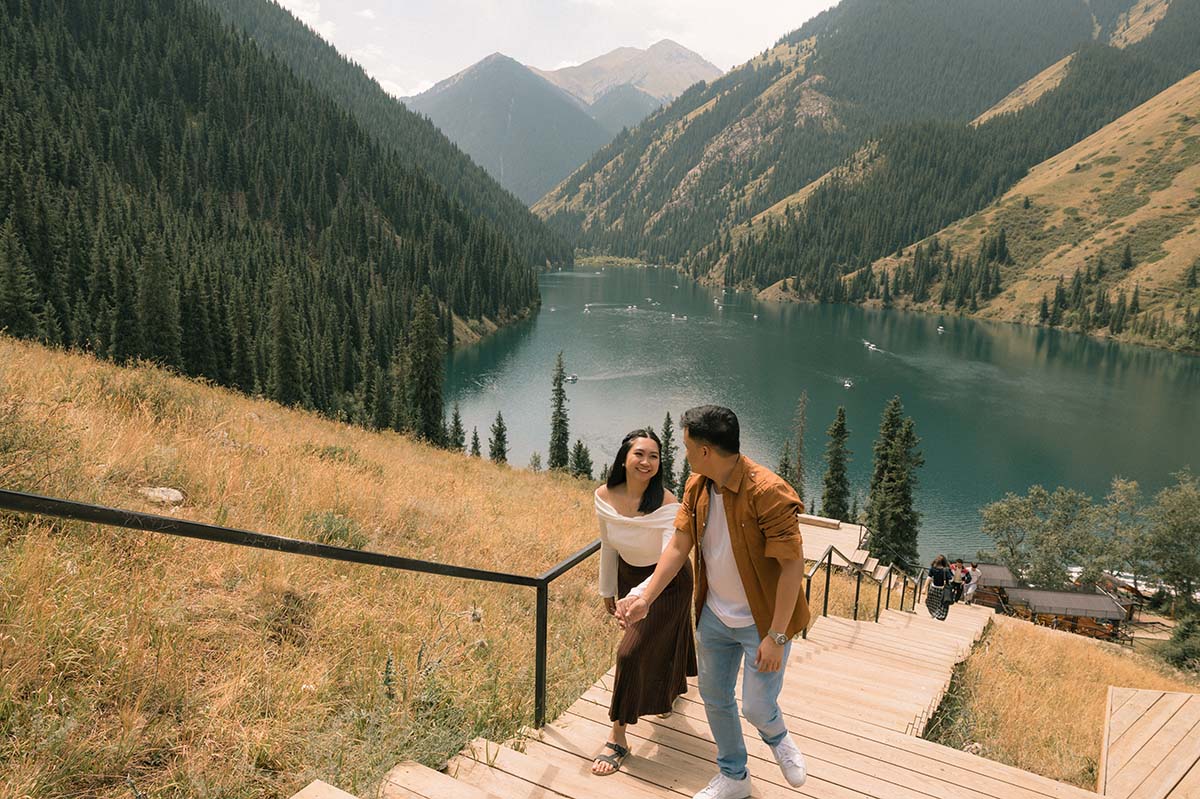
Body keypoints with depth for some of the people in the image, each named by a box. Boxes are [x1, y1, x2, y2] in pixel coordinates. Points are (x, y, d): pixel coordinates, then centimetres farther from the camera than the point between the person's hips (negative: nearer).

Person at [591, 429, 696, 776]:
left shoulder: (667, 505, -32)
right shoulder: (604, 497, -18)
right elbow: (608, 546, -3)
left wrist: (637, 596, -50)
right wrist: (608, 590, 7)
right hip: (629, 575, 5)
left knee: (631, 653, -7)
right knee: (654, 643, 24)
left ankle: (618, 737, 11)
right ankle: (665, 695, 58)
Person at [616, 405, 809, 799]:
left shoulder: (768, 492, -29)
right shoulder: (697, 486, -6)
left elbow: (793, 565, -26)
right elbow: (679, 545, -1)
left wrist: (776, 637, -24)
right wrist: (644, 599, -7)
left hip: (762, 621, -6)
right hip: (714, 616, 7)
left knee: (757, 707, 3)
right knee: (714, 697, 18)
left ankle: (778, 738, 41)